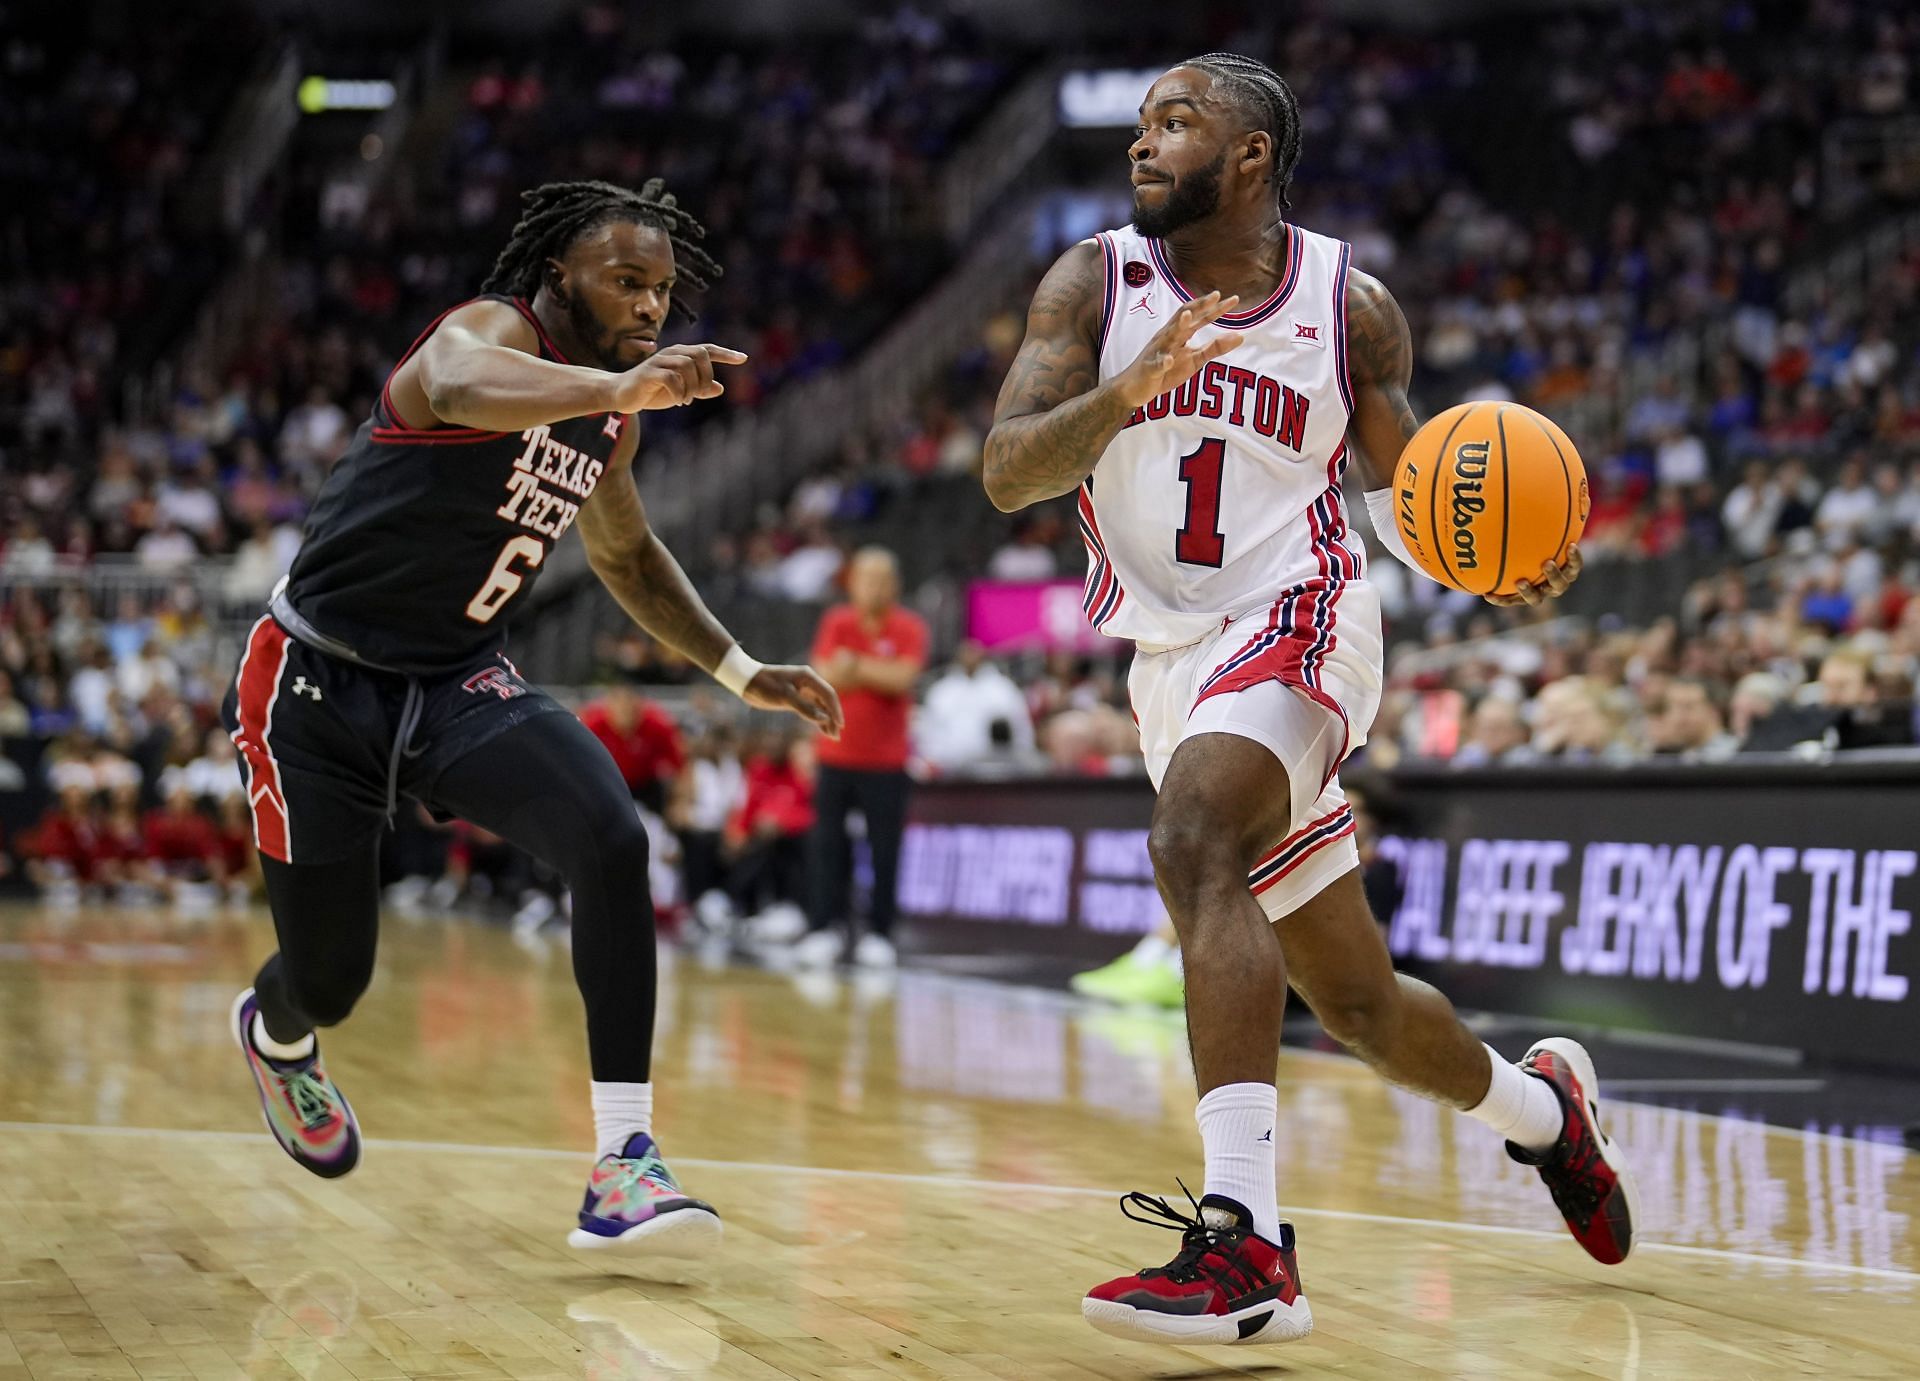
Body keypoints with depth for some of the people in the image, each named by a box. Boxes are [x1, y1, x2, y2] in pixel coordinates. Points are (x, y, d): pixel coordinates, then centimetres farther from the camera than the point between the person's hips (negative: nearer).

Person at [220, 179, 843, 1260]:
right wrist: (617, 385, -67)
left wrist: (741, 673, 15)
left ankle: (626, 1168, -24)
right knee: (328, 983, 5)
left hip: (459, 684, 6)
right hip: (318, 684, -6)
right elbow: (460, 387, -47)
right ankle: (277, 1036, 47)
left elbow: (627, 552, 25)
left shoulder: (609, 416, 5)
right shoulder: (492, 331, -19)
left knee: (614, 840, -23)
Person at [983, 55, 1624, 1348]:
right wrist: (1128, 391, -29)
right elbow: (1005, 473, -11)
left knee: (1194, 844, -34)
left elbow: (1401, 481, 11)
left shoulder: (1351, 307, -2)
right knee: (1354, 999, 12)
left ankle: (1245, 1249, -40)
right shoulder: (1094, 285, 0)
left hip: (1297, 624, -4)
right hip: (1173, 659, 4)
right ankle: (1541, 1105, 44)